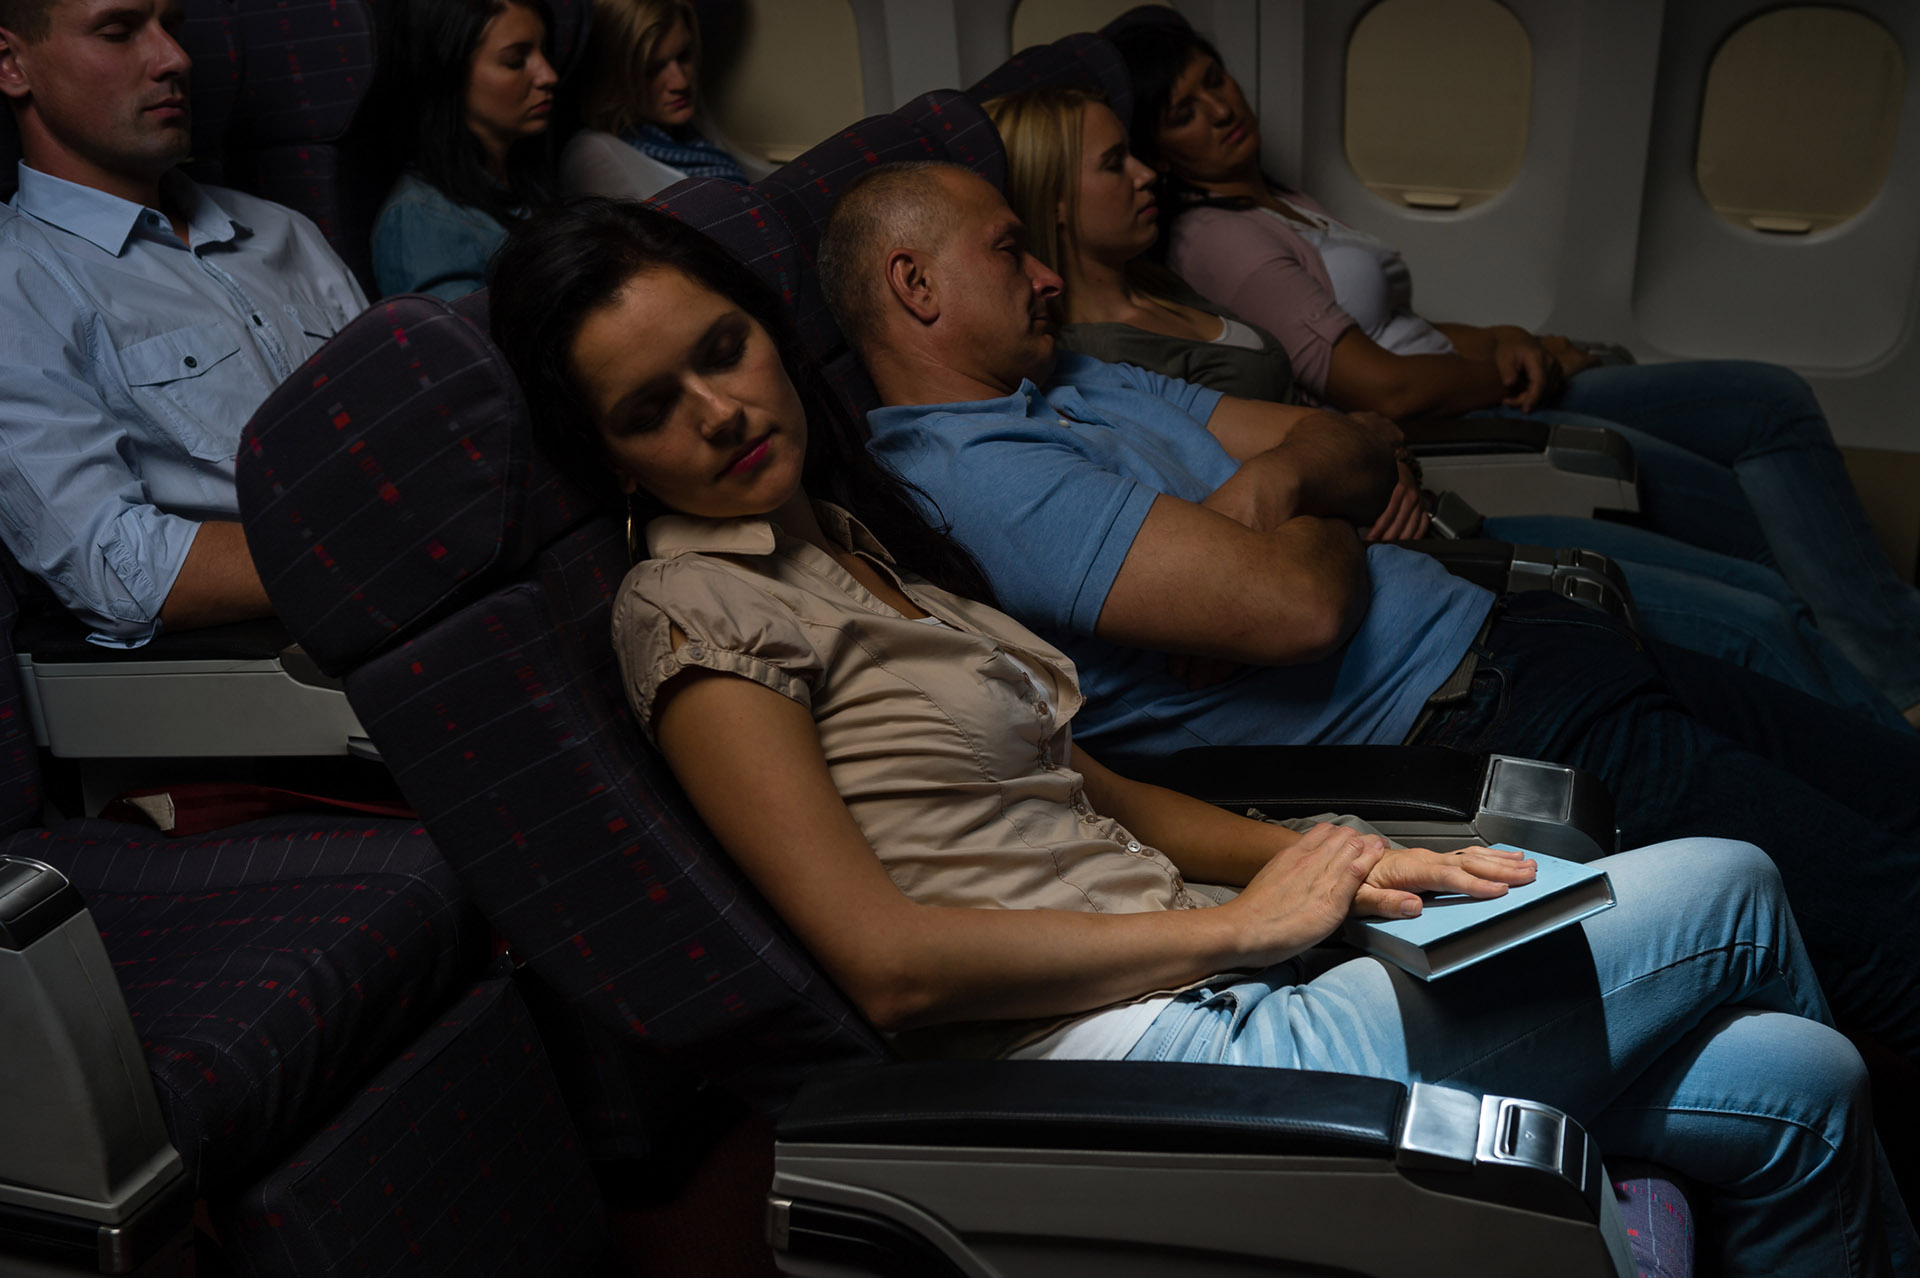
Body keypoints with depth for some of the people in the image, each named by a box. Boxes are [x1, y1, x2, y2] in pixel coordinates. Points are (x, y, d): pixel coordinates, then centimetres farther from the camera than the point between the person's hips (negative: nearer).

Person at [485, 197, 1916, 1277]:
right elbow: (891, 960, -18)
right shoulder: (689, 606, -9)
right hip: (1149, 1051, -8)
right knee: (1733, 891, 1)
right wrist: (1241, 921, -14)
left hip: (1209, 985, 8)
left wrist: (1326, 856, 0)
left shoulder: (859, 543, 16)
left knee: (1797, 1081, 4)